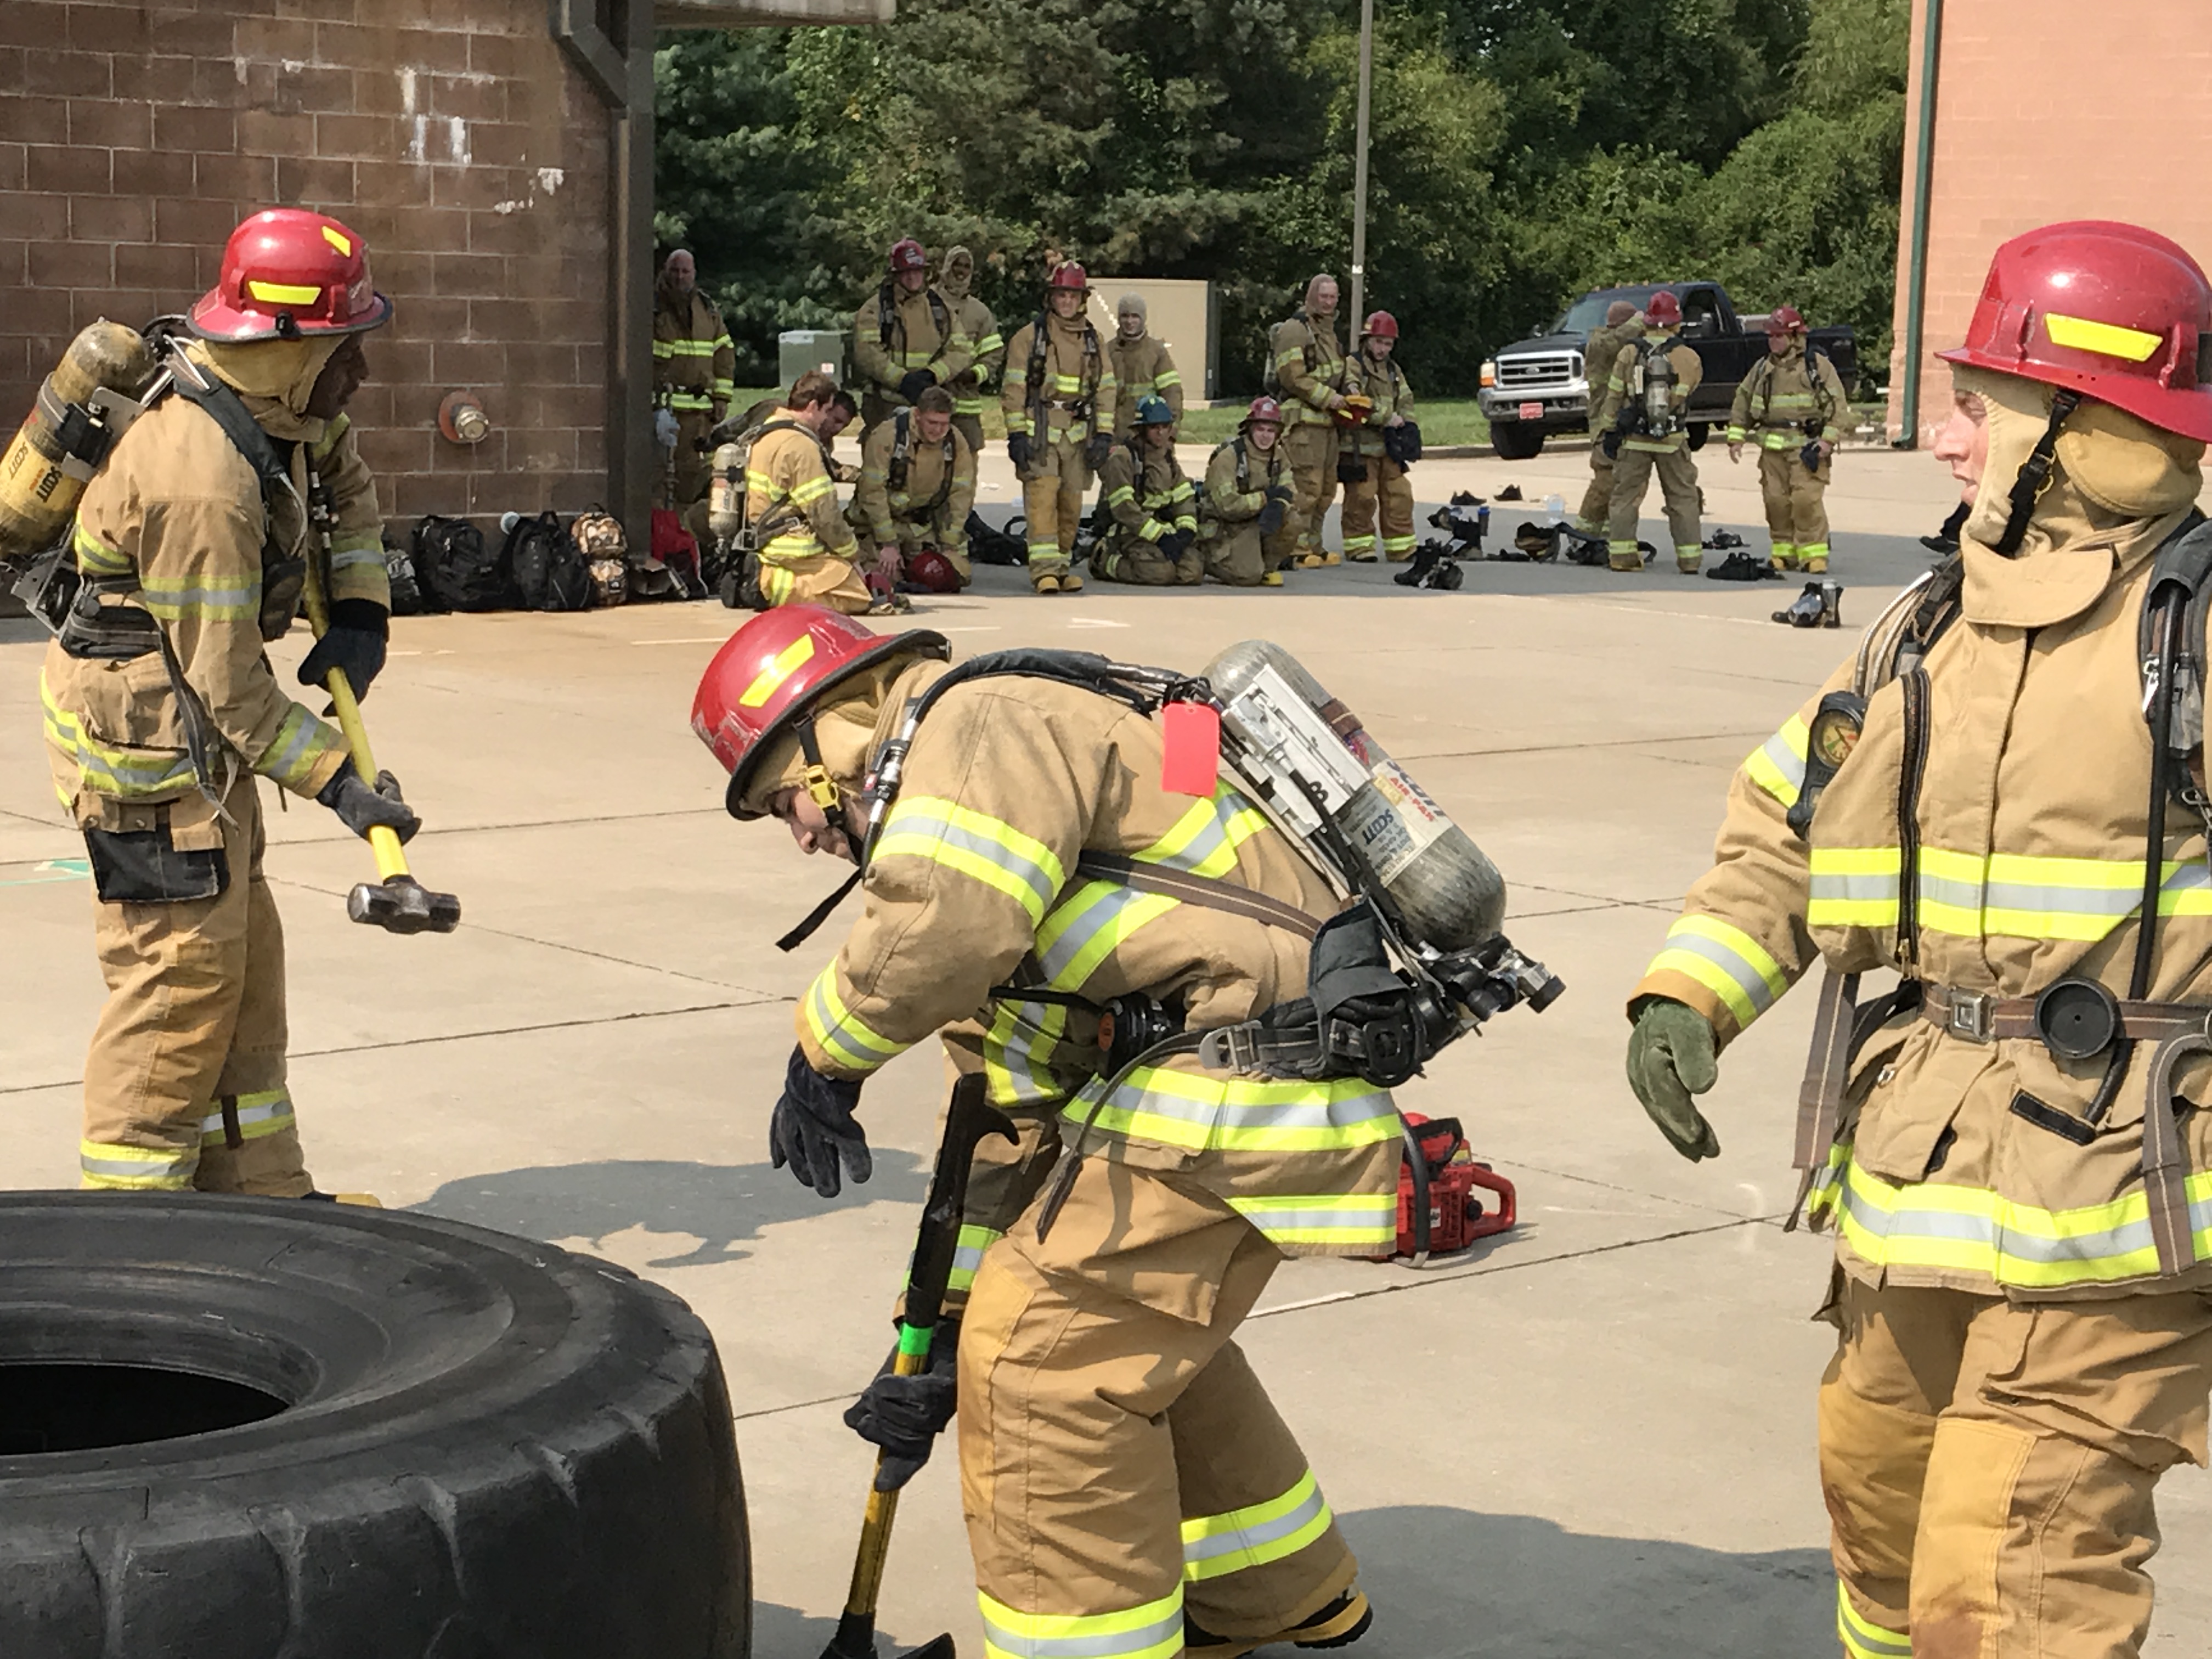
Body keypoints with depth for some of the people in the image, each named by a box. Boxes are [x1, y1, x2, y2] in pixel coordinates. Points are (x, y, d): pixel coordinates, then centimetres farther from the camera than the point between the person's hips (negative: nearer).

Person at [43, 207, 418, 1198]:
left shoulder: (277, 407, -1)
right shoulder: (202, 486, -29)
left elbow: (344, 477, 21)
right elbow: (228, 682, -24)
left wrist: (359, 613, 8)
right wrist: (337, 783, -20)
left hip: (194, 731, 10)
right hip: (143, 740, -10)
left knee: (244, 958, 14)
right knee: (182, 969, -8)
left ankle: (256, 1190, 23)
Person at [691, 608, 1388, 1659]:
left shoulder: (988, 724, -8)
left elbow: (938, 935, -28)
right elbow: (1012, 1118, 24)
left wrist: (825, 1054, -8)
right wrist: (943, 1342, 24)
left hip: (1237, 1082, -11)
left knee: (1048, 1359, -8)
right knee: (1135, 1328, 26)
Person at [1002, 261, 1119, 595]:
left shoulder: (1092, 340, 13)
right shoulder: (1029, 336, 1)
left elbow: (1107, 389, 15)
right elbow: (1013, 388, -2)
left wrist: (1104, 435, 5)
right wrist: (1016, 434, -10)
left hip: (1078, 433, 4)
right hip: (1039, 432, -4)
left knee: (1071, 505, 6)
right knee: (1042, 498, -15)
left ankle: (1062, 566, 16)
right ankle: (1044, 569, -18)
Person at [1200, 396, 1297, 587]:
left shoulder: (1278, 457, 4)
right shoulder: (1228, 457, -16)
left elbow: (1288, 493, -6)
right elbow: (1228, 506, -23)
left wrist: (1278, 506, -30)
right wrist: (1267, 497, -21)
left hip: (1259, 522, 6)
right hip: (1226, 527, -6)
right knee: (1248, 576, -25)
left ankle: (1268, 568, 0)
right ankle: (1207, 560, 5)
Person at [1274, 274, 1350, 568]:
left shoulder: (1330, 331, 20)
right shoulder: (1295, 330, -10)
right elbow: (1293, 378, -17)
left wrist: (1349, 395, 14)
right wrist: (1328, 398, -19)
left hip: (1327, 420, 10)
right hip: (1304, 421, -10)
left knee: (1326, 488, 12)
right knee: (1306, 486, -14)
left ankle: (1313, 546, 19)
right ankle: (1297, 550, -12)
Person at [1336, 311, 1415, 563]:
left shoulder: (1394, 370, 19)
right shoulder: (1353, 365, -5)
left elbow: (1406, 401, 16)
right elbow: (1357, 401, -18)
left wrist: (1403, 421, -4)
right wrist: (1387, 418, -20)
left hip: (1388, 446, 7)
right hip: (1359, 445, -7)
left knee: (1399, 496, 5)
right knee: (1361, 498, -5)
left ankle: (1401, 548, 11)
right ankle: (1358, 546, 5)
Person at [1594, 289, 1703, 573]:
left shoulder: (1629, 353, -4)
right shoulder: (1688, 358, -4)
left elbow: (1614, 396, 0)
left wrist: (1608, 431, 8)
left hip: (1634, 438, 0)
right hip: (1672, 440, 0)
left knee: (1626, 496, 8)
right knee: (1682, 498, 8)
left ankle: (1621, 554, 4)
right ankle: (1689, 558, 6)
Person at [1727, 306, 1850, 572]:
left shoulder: (1817, 365, -1)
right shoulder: (1762, 368, 15)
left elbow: (1837, 403, -3)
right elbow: (1743, 401, 20)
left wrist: (1829, 438, -12)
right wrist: (1736, 437, 12)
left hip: (1806, 447, -5)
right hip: (1772, 448, 5)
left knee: (1807, 500, -14)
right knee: (1776, 501, 3)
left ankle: (1814, 555, -9)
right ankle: (1784, 553, 13)